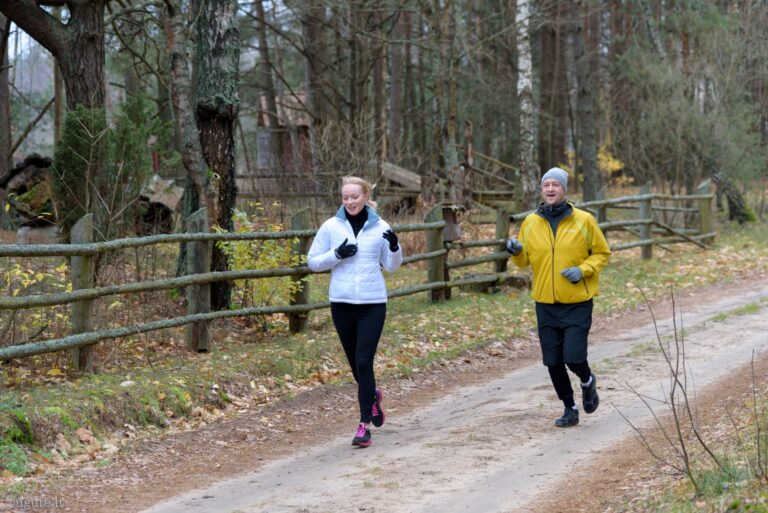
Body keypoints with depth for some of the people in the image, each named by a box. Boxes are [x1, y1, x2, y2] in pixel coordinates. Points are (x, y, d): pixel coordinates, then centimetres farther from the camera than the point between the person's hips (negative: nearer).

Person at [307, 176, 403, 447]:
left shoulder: (380, 227, 2)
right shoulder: (331, 227, 1)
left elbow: (391, 266, 10)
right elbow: (313, 261, 4)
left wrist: (395, 247, -10)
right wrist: (337, 255, -12)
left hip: (372, 303, -2)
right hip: (342, 303, 2)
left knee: (364, 362, -10)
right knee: (355, 362, 13)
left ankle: (364, 424, -7)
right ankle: (372, 395, 43)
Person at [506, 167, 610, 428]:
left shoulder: (584, 220, -5)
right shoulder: (530, 223, 3)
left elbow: (602, 253, 4)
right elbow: (525, 260, 13)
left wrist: (583, 270, -13)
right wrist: (516, 252, -10)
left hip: (577, 303, -3)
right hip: (545, 304, 3)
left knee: (574, 358, -11)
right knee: (553, 362, 6)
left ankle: (587, 382, 24)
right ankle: (570, 409, 24)